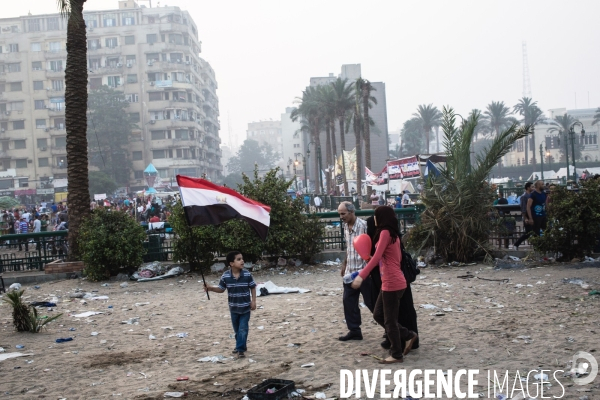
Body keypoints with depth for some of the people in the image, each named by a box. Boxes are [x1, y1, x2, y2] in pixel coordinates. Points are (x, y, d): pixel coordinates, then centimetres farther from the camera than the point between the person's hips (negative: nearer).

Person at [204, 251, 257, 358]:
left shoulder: (247, 274, -12)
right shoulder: (225, 276, -10)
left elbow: (253, 288, -2)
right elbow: (221, 289, 1)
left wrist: (253, 301, -6)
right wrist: (210, 288, -14)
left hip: (245, 307, -2)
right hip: (234, 308, 2)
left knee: (243, 329, -4)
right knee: (237, 329, 17)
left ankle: (240, 349, 5)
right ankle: (241, 346, 35)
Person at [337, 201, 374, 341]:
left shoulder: (363, 226, -16)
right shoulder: (346, 227, 8)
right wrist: (344, 264, 22)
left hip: (363, 271, -8)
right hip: (350, 271, 8)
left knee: (371, 302, 2)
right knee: (349, 301, 8)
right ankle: (354, 331, 18)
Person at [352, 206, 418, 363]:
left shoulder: (385, 232, -14)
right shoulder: (393, 234, 14)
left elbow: (377, 257, -24)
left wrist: (361, 276, -29)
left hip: (392, 283, -10)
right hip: (390, 283, 10)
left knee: (389, 320, 2)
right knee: (378, 315, 17)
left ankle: (397, 355, 14)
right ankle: (408, 335, 24)